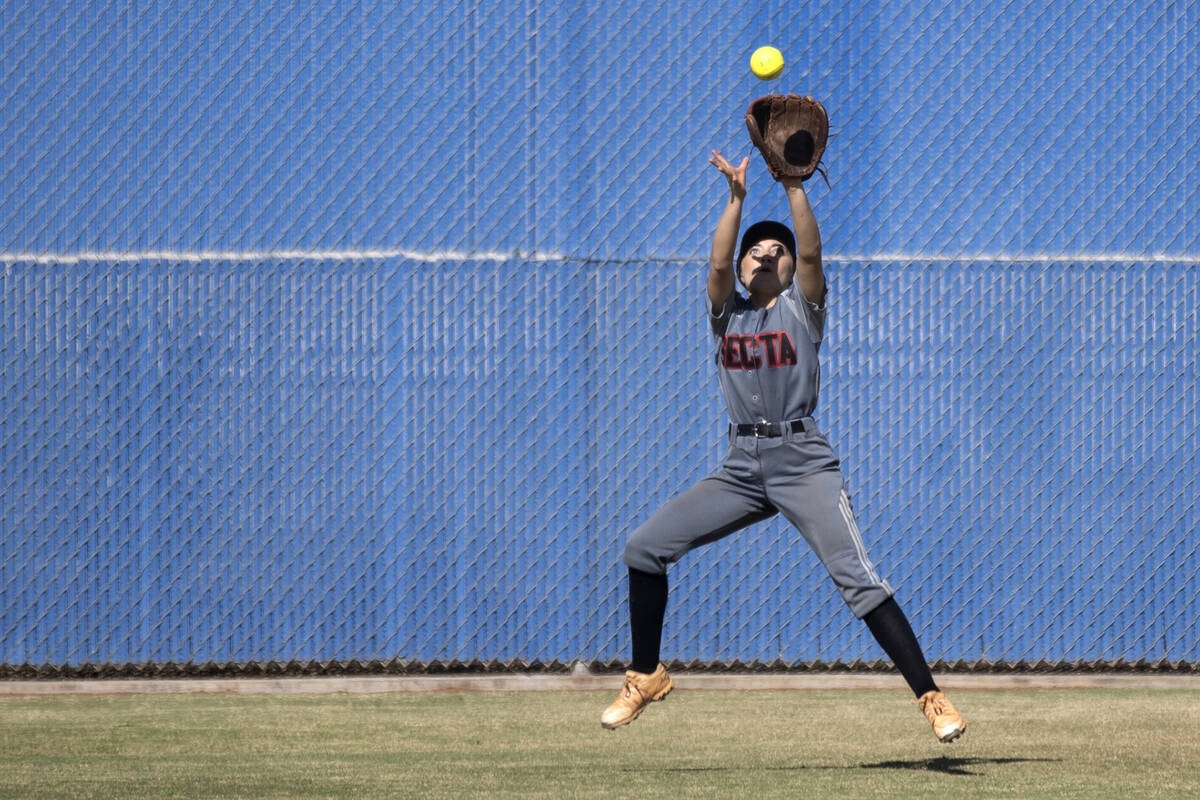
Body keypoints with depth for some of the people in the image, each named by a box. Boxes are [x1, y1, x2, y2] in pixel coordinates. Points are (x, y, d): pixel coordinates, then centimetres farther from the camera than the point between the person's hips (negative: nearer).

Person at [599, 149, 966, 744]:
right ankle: (646, 676, 14)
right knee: (643, 548, -2)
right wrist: (736, 197, -18)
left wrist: (794, 186, -22)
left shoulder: (802, 307, 6)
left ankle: (930, 697, -19)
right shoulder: (726, 312, 13)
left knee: (855, 576, -18)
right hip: (741, 469, 4)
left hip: (803, 464, -4)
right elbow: (717, 264, -6)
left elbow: (811, 253, -12)